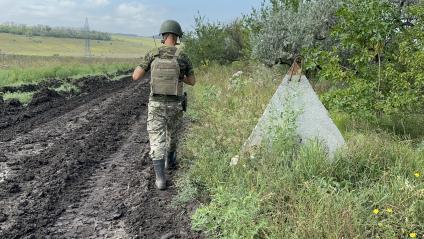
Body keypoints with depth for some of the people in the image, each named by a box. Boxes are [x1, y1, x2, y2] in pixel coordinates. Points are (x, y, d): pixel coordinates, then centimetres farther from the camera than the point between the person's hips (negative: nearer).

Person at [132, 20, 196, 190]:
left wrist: (145, 65, 18)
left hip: (156, 104, 0)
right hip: (175, 105, 1)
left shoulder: (152, 55, -5)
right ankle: (170, 161, 47)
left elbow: (135, 76, -3)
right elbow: (192, 82, 4)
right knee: (172, 134, 26)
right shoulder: (183, 57, -6)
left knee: (157, 141, 1)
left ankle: (160, 179, -6)